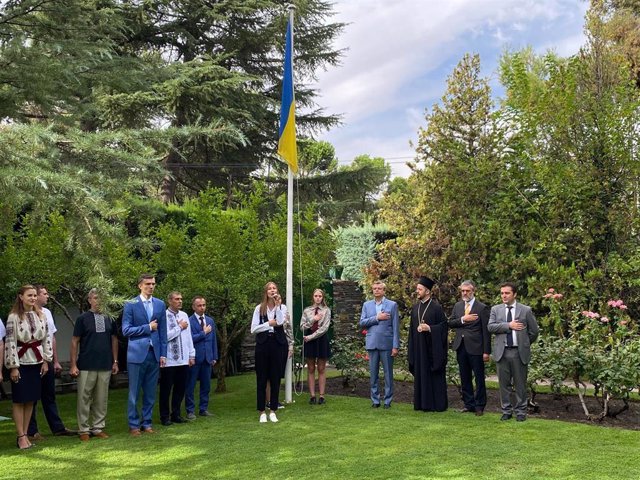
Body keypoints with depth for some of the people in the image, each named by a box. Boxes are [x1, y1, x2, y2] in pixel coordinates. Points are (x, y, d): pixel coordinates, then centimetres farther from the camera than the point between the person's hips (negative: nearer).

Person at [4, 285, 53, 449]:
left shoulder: (40, 315, 6)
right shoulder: (14, 317, -9)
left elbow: (46, 338, 9)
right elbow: (10, 342, -11)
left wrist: (46, 360, 4)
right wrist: (13, 366, -13)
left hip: (36, 362, 4)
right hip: (21, 362, -4)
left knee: (31, 400, 8)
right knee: (19, 400, 1)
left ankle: (25, 433, 16)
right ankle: (21, 436, 6)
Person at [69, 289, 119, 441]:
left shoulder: (109, 319, 7)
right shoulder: (82, 319, -2)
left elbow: (114, 340, 13)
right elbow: (75, 341, -1)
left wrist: (115, 361, 8)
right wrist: (73, 365, -6)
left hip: (105, 366, 3)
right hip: (86, 366, -3)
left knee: (102, 399, 8)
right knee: (84, 399, 2)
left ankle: (98, 428, 18)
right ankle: (84, 430, 11)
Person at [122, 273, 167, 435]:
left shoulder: (160, 304, 9)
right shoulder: (131, 305, -2)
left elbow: (162, 331, 10)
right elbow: (126, 330, -8)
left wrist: (163, 353, 6)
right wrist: (148, 328, -10)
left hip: (154, 353, 4)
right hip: (137, 353, -3)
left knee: (150, 393, 8)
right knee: (134, 392, 2)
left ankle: (146, 423, 18)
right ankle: (133, 424, 12)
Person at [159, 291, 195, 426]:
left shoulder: (184, 315, 10)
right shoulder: (164, 316, -10)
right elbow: (164, 336, -19)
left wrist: (192, 355, 11)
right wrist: (179, 327, -9)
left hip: (183, 359, 6)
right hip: (169, 360, -6)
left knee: (180, 388, 12)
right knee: (166, 389, 6)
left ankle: (176, 414, 24)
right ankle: (165, 416, 17)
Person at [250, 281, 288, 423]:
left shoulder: (282, 307, 5)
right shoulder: (259, 308, 4)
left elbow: (280, 321, -15)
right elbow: (253, 329, -1)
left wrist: (277, 305, -15)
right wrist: (269, 324, -8)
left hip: (277, 344, 1)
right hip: (262, 344, 0)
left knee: (275, 379, 5)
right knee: (261, 379, 2)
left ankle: (273, 411, 14)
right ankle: (262, 412, 9)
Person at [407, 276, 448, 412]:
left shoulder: (436, 307, -8)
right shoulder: (415, 307, 11)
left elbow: (444, 325, -9)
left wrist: (429, 328, -20)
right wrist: (411, 347, 10)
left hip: (432, 348, -6)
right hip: (418, 348, 6)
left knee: (435, 375, 0)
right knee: (420, 374, 8)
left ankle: (438, 404, 8)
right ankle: (422, 403, 16)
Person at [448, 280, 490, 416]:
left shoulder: (482, 308, -6)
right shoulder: (457, 306, 11)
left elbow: (486, 331, -8)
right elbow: (450, 323, 6)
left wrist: (486, 351, -11)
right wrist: (462, 319, -13)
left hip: (475, 348, -5)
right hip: (461, 347, 5)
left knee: (479, 378, 2)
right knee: (465, 379, 12)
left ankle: (479, 406, 12)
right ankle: (469, 404, 22)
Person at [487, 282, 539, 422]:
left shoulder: (526, 310, 1)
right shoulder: (495, 309, 6)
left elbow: (534, 331, 8)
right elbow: (490, 327, -7)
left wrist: (525, 344, 13)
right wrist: (508, 325, -14)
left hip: (519, 353, -1)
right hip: (502, 352, 2)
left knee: (520, 384, 5)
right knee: (504, 384, 7)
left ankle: (521, 411, 16)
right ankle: (506, 410, 18)